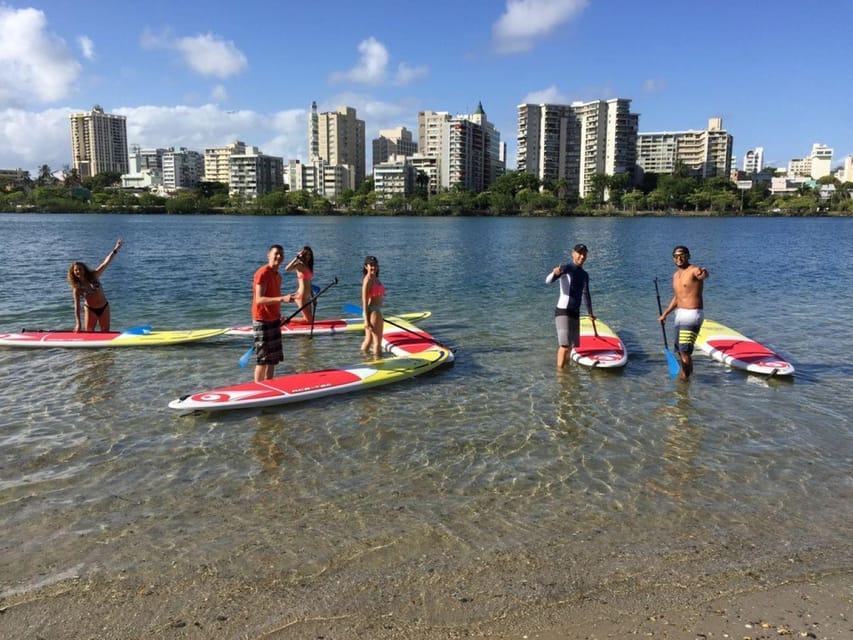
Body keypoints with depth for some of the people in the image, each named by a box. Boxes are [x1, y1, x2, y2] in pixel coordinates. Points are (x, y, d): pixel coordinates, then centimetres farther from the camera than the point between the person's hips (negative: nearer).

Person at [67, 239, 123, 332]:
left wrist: (115, 249, -25)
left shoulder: (94, 275, -8)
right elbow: (77, 306, -14)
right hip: (90, 309, -1)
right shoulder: (77, 288, -11)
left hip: (104, 307, 1)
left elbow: (105, 263, -15)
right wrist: (78, 323, -21)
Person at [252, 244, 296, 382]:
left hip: (274, 320, 9)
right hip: (262, 321, -9)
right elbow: (259, 300, -25)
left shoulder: (278, 275, 12)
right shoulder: (262, 273, -15)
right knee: (263, 360, -4)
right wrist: (282, 298, -35)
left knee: (274, 358, 13)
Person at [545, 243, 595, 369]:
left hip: (575, 313, 8)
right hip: (563, 311, -8)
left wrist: (590, 313, 35)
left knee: (573, 345, 15)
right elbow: (548, 281, -22)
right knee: (565, 345, -15)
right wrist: (554, 273, -45)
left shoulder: (585, 275, 15)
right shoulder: (566, 268, -7)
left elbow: (586, 295, 28)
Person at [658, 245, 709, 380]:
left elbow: (703, 274, -37)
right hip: (680, 314, 9)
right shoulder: (676, 275, 14)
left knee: (684, 350, -12)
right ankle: (688, 371, 36)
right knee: (679, 349, 17)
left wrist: (703, 273, -61)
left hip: (693, 314, -9)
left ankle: (685, 378, 0)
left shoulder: (694, 271, -12)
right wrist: (665, 314, 24)